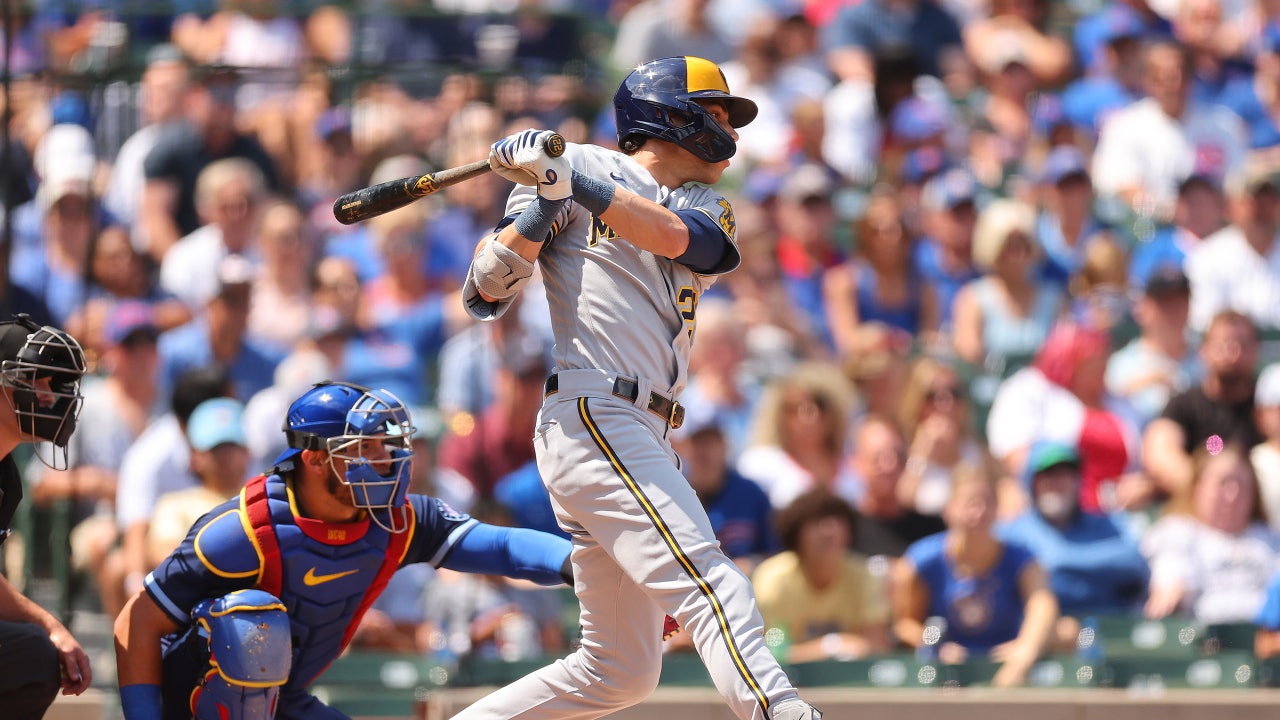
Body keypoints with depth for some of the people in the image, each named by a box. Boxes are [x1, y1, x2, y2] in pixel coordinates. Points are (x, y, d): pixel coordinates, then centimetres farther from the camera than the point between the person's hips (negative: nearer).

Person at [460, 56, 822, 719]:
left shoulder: (706, 209, 20)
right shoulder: (580, 166, 4)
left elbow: (672, 235, -6)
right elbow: (484, 293, 0)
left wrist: (565, 178, -17)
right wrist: (545, 198, -15)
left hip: (639, 440, 8)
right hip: (592, 413, -8)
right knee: (709, 584, -24)